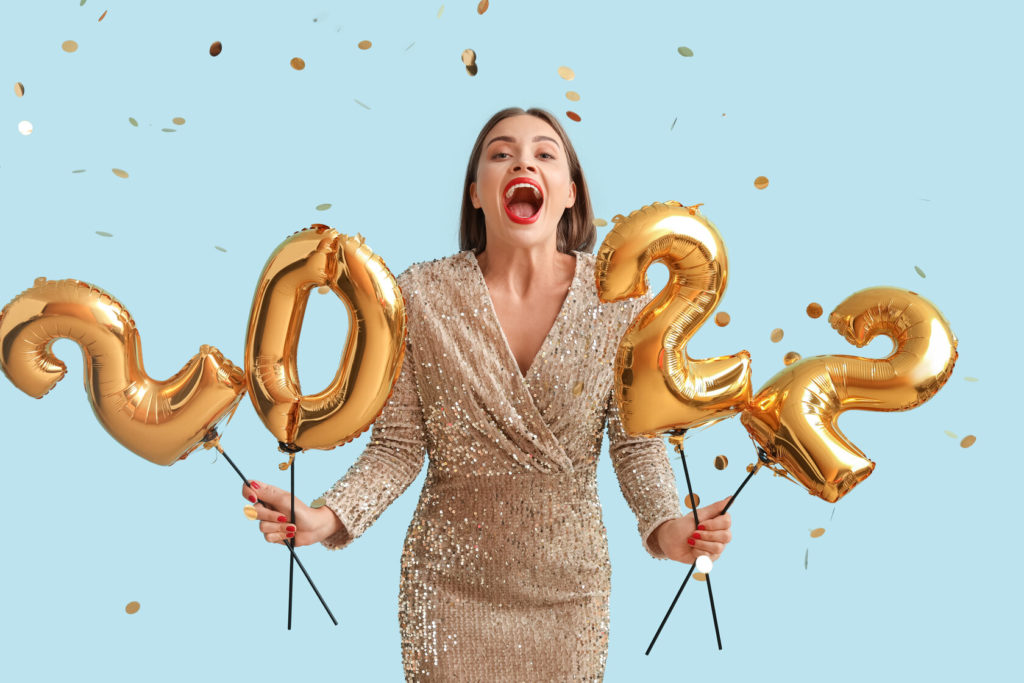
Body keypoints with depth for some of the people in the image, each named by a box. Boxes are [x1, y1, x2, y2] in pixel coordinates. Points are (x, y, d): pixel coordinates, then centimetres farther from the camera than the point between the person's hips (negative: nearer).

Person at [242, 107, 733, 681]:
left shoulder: (620, 299, -9)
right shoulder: (421, 296, -10)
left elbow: (636, 442, -5)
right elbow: (399, 447, -6)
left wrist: (667, 526, -24)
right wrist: (328, 519, -22)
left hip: (569, 584, 1)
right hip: (450, 582, -1)